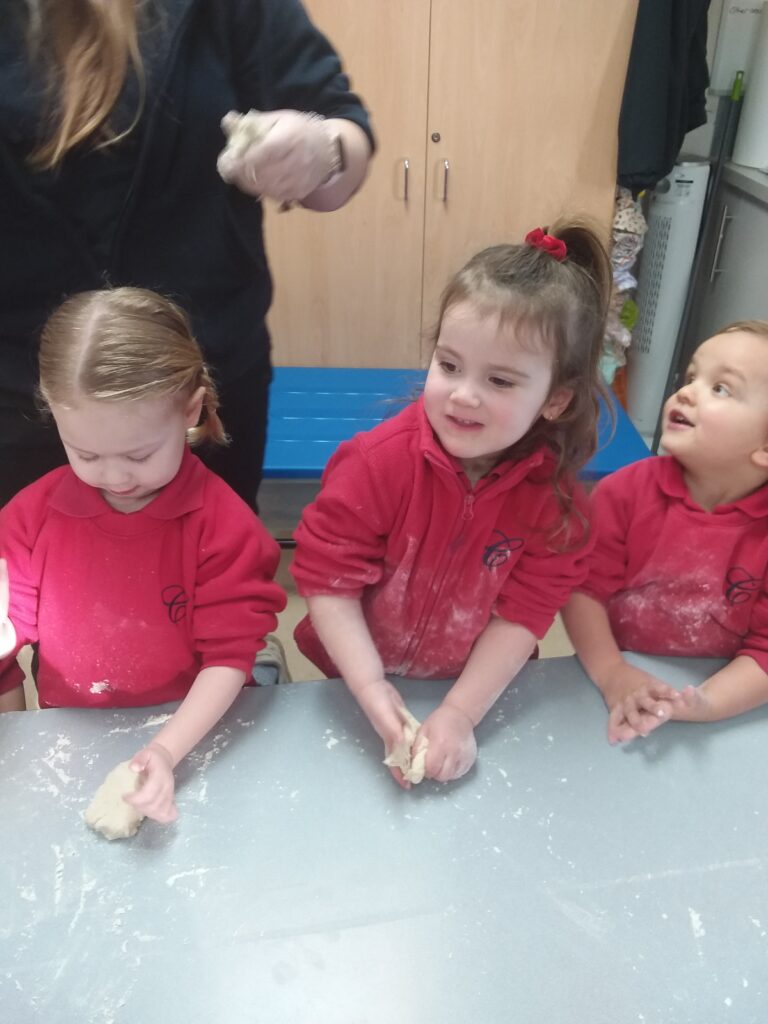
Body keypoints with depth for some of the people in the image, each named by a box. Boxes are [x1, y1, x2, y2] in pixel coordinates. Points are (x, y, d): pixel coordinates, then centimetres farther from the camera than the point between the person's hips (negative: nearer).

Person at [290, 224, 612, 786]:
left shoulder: (553, 495, -19)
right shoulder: (379, 460, -26)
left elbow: (522, 614, -16)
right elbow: (328, 577, -22)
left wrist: (460, 712, -22)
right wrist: (371, 688, -27)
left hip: (477, 691, 1)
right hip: (361, 683, -1)